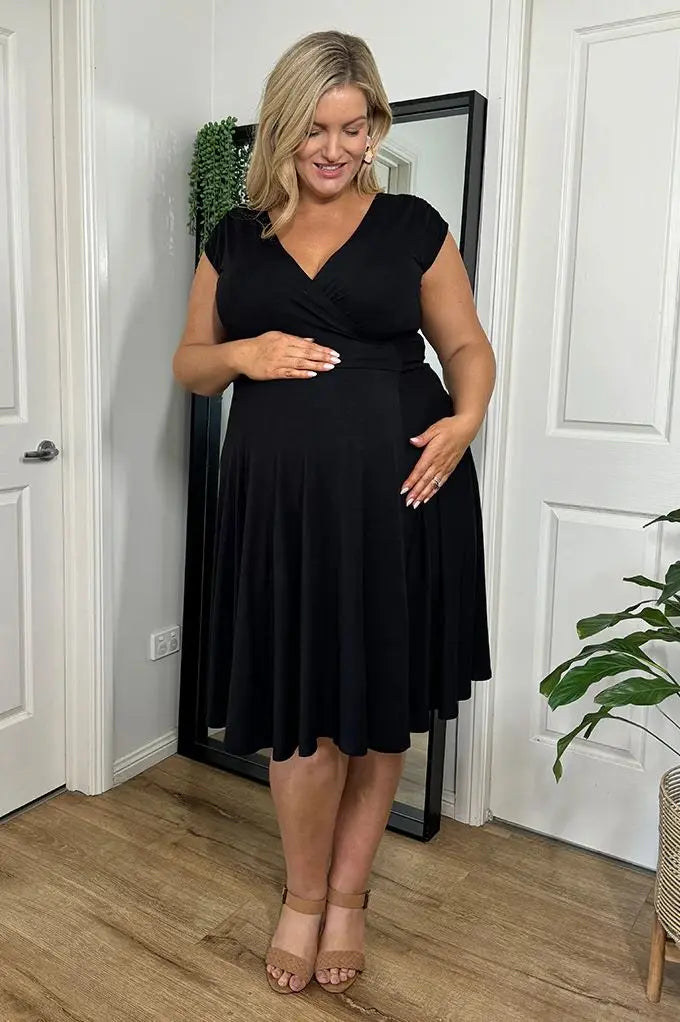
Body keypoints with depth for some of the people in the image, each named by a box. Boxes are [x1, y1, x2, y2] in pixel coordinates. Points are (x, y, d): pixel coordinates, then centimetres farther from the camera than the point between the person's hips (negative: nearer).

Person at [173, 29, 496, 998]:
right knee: (303, 709, 1)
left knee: (382, 702, 7)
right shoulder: (236, 238, 13)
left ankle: (348, 895, 31)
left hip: (397, 491, 0)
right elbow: (189, 364, 16)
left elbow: (467, 344, 11)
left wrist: (467, 418, -9)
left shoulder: (413, 226, 8)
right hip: (282, 496, 1)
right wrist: (244, 354, -6)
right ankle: (304, 896, 29)